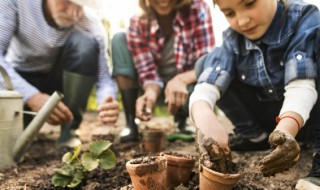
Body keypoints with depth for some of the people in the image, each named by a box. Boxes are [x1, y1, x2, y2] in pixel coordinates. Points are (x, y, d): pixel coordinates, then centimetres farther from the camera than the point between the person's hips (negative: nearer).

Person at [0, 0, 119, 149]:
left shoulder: (91, 24, -22)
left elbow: (103, 77, -22)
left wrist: (107, 103, -46)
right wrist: (31, 96, -43)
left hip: (59, 79, 1)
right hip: (18, 78, 0)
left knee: (85, 43, -30)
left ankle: (68, 132, -17)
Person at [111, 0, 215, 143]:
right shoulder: (138, 23, -16)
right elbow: (148, 71, -19)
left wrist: (181, 79, -44)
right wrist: (151, 92, -41)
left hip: (186, 84, -1)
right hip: (156, 87, 2)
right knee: (120, 40, -17)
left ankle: (181, 122, 3)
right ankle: (130, 124, -16)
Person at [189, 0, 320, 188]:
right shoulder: (233, 38, -11)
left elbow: (301, 85, -34)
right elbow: (206, 85, -26)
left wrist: (286, 129, -52)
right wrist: (204, 117, -47)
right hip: (271, 118, 4)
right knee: (207, 64, -11)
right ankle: (255, 136, 0)